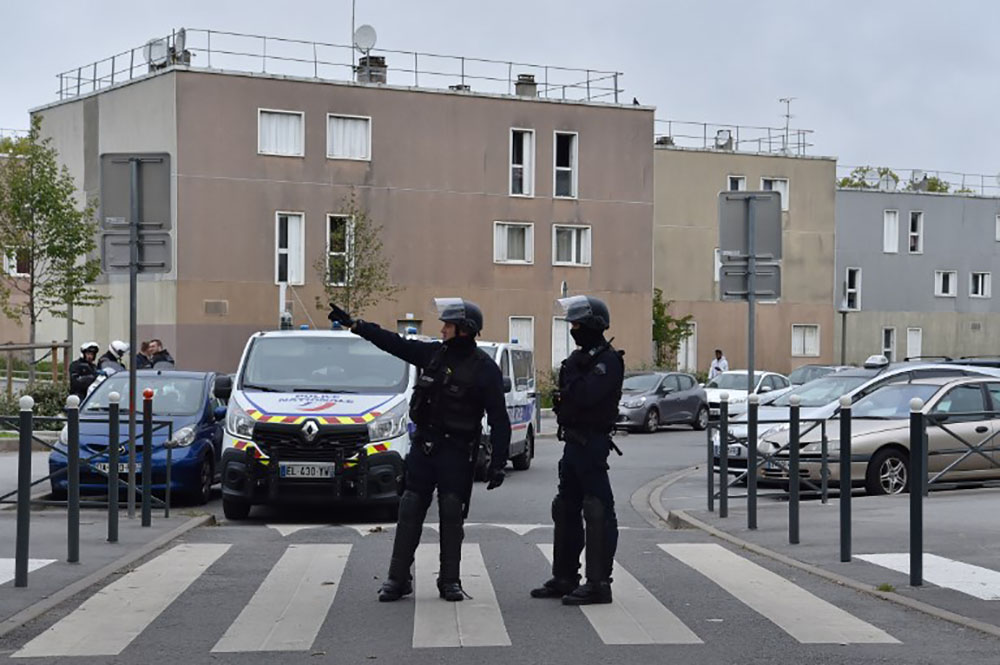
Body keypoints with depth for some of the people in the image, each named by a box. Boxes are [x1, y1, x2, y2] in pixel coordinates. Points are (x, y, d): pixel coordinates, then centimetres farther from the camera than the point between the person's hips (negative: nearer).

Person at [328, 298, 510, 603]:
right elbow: (394, 343, 14)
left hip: (456, 452, -5)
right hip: (423, 446, 5)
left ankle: (450, 581, 12)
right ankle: (398, 578, 8)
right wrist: (353, 323, 12)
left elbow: (499, 420, -8)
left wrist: (498, 463, -13)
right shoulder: (434, 353, 6)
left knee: (452, 515, 0)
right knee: (409, 511, 3)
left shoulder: (484, 368, -8)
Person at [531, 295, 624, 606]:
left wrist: (571, 377, -8)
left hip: (591, 443, -10)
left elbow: (585, 395, -25)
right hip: (574, 442, 11)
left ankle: (598, 583, -4)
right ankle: (564, 578, 25)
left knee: (598, 512, -7)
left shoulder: (608, 360, -13)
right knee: (565, 510, 15)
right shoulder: (580, 357, 17)